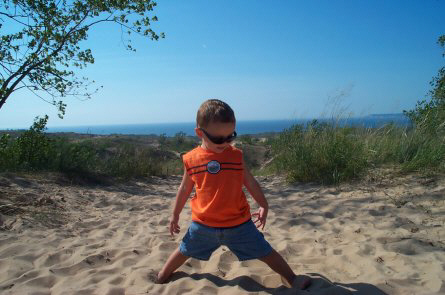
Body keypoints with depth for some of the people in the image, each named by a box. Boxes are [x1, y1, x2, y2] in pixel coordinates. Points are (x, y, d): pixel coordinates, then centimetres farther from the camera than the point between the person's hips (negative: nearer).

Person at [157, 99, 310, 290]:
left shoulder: (236, 155, -6)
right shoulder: (191, 159, -8)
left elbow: (250, 182, 7)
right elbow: (185, 188, 7)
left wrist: (263, 206, 12)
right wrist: (175, 214, 15)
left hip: (239, 224, 0)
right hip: (203, 224, 0)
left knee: (265, 252, 9)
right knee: (184, 251, 19)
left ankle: (290, 279, 29)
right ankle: (161, 277, 45)